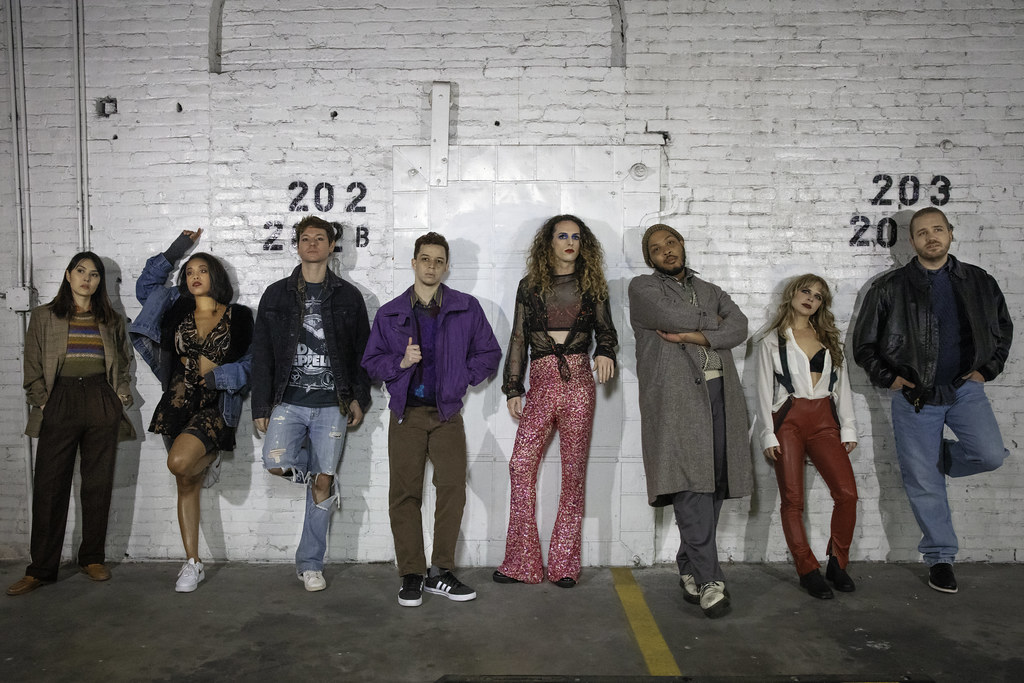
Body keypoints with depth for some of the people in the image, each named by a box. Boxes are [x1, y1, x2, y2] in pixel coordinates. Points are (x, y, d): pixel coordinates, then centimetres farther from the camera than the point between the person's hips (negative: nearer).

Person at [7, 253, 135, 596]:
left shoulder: (112, 320, 15)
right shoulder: (44, 316, 11)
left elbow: (124, 360, 21)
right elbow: (33, 366, 8)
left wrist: (122, 393, 6)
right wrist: (41, 401, -3)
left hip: (101, 403, 2)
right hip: (60, 403, -1)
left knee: (98, 483, 3)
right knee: (49, 485, -3)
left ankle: (92, 558, 14)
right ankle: (41, 569, 3)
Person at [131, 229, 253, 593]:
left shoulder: (238, 317, 2)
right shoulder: (176, 309, 12)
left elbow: (253, 362, 1)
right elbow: (145, 286, 24)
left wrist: (219, 375, -12)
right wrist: (173, 253, 17)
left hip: (216, 404, -4)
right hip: (179, 401, 4)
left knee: (179, 463, -27)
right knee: (186, 485, 7)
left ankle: (207, 463, 10)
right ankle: (193, 564, 17)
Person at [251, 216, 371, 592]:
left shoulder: (348, 296, 9)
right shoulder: (277, 295, 9)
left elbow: (362, 350, 10)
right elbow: (261, 354, 7)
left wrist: (359, 397, 1)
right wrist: (261, 406, 2)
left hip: (331, 405, -1)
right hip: (289, 401, 1)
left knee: (322, 483, 0)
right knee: (276, 463, -22)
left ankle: (310, 564, 15)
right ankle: (320, 473, 12)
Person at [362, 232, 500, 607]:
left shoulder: (467, 308, 6)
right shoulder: (389, 313, 8)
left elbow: (489, 353, 12)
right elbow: (371, 361, 10)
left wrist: (462, 378, 0)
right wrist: (401, 362, -9)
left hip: (447, 412, 0)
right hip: (406, 412, 1)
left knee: (452, 488, -10)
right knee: (405, 493, -1)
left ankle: (440, 572, 4)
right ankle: (412, 575, 9)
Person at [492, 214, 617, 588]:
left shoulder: (592, 285, 12)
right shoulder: (530, 286, 12)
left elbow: (605, 329, 14)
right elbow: (518, 339, 11)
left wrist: (605, 351, -9)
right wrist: (513, 389, 7)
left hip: (578, 381, -1)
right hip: (541, 381, 1)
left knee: (574, 469, 0)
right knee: (521, 464, -7)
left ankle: (564, 564, 9)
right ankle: (522, 562, 4)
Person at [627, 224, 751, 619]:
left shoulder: (711, 291, 24)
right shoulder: (643, 288, 11)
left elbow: (739, 328, 5)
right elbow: (674, 317, -9)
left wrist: (691, 336, -8)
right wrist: (713, 323, 7)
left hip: (719, 394, 5)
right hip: (676, 397, -5)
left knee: (713, 487, 3)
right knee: (691, 488, -13)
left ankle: (690, 570, 15)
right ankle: (709, 580, -9)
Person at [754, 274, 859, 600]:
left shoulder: (829, 340, 18)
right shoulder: (771, 341, 8)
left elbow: (842, 385, 16)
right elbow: (765, 390, 4)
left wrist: (848, 428, 7)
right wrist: (768, 435, -4)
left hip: (824, 420, 3)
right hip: (789, 418, -3)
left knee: (847, 492, -11)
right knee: (792, 499, -4)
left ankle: (837, 564, 6)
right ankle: (808, 571, 6)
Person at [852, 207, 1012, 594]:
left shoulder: (979, 282, 6)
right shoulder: (890, 287, -1)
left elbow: (1003, 327, 19)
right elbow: (863, 343, 4)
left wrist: (987, 369, 6)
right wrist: (888, 378, -6)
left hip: (965, 388, 2)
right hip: (914, 395, -2)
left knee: (991, 455, -20)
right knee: (923, 483, 2)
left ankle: (938, 458, 15)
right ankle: (940, 558, 19)